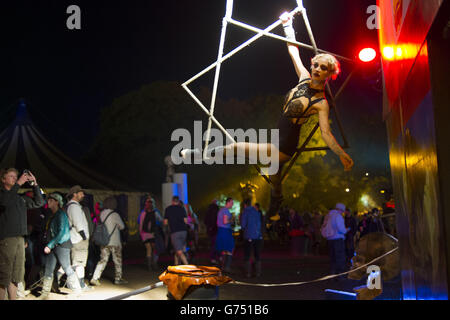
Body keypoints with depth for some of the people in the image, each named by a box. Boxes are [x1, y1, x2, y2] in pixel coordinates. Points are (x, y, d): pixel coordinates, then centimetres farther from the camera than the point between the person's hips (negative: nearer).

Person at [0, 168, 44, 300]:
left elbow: (39, 202, 22)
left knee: (16, 276, 11)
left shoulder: (20, 197, 20)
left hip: (20, 239, 7)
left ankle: (13, 298, 18)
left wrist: (35, 184, 11)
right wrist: (18, 184, -19)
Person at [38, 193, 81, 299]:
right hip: (53, 246, 9)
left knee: (67, 268, -3)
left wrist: (50, 245, -18)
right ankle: (45, 293, 11)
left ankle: (77, 290, 7)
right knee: (48, 269, 6)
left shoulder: (61, 214, -11)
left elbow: (61, 232, -18)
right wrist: (49, 245, 10)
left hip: (62, 245, -9)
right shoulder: (53, 216, 16)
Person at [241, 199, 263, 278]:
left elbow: (243, 225, -8)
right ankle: (258, 272, 8)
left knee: (247, 256, 4)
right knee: (257, 255, 11)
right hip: (258, 236, 4)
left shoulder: (245, 212, -5)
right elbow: (260, 223, 14)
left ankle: (248, 273, -1)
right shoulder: (257, 212, 9)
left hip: (249, 236, -4)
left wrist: (243, 228, 12)